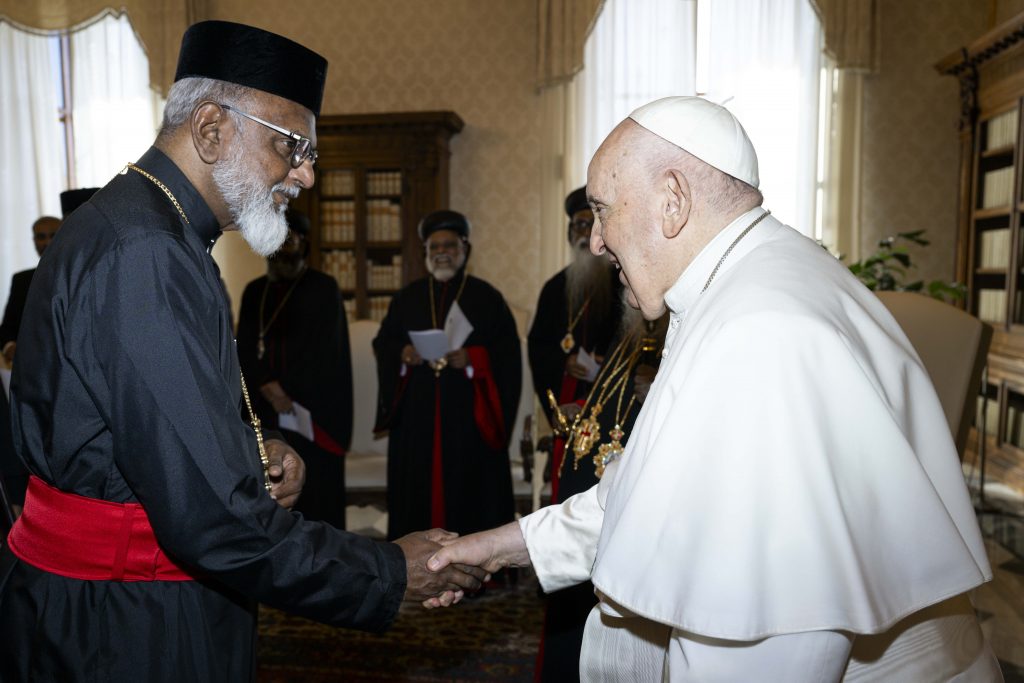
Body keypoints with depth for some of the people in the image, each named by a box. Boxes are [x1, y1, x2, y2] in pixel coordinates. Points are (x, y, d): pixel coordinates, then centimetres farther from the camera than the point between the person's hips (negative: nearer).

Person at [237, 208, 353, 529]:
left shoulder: (323, 288, 1)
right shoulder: (253, 292, 14)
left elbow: (324, 350, -7)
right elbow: (245, 349, 8)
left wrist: (283, 388, -9)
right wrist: (268, 387, -9)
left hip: (312, 409, -4)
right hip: (264, 409, 4)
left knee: (315, 491, -3)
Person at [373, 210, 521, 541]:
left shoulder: (487, 297, 3)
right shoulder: (407, 298, 12)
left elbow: (508, 352, -1)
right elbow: (382, 343, 11)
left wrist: (473, 359, -18)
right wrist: (403, 354, -11)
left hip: (470, 414, -2)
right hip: (416, 414, 3)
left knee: (469, 487, 0)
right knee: (417, 487, 3)